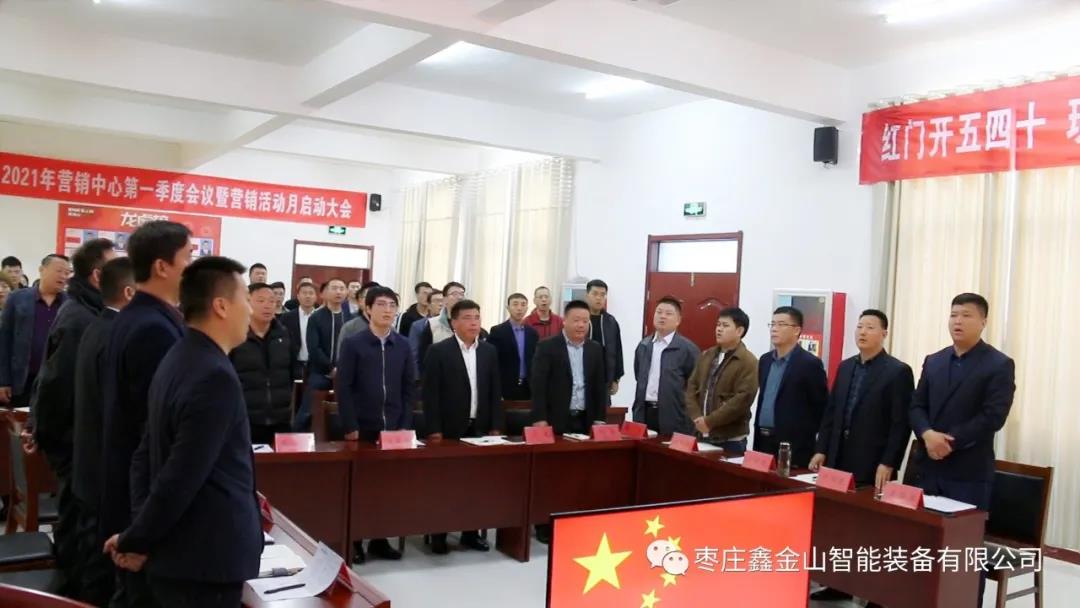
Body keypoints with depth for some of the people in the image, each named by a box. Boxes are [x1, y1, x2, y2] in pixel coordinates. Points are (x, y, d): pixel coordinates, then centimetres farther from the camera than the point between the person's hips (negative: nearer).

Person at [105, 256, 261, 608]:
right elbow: (181, 478, -25)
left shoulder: (177, 360, 8)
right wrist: (134, 542, -11)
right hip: (206, 562, -9)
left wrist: (139, 536, 4)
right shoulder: (215, 376, -23)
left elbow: (146, 456, 10)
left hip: (176, 555, 9)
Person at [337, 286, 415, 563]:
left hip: (393, 428, 3)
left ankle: (379, 540, 19)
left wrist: (405, 424, 0)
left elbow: (409, 387, 7)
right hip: (362, 428, -3)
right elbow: (343, 387, -7)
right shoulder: (353, 343, -4)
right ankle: (353, 541, 16)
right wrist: (350, 426, -12)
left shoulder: (402, 345, 6)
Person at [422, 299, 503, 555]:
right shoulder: (438, 351, -6)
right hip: (449, 429, -4)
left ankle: (471, 532, 18)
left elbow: (494, 392, 10)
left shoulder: (489, 351, 8)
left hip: (479, 428, 4)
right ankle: (438, 535, 13)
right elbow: (430, 393, -8)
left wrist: (495, 427, 4)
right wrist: (434, 430, -13)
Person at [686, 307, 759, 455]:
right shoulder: (706, 356, 13)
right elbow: (692, 387, 11)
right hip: (702, 435, 6)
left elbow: (742, 399, -18)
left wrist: (709, 421, -17)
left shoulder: (748, 362, -9)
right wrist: (696, 417, -5)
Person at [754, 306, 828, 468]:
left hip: (794, 447, -6)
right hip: (763, 442, 6)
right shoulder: (765, 360, 12)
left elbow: (821, 409, -8)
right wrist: (757, 438, 14)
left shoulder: (810, 364, -9)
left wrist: (805, 436, -7)